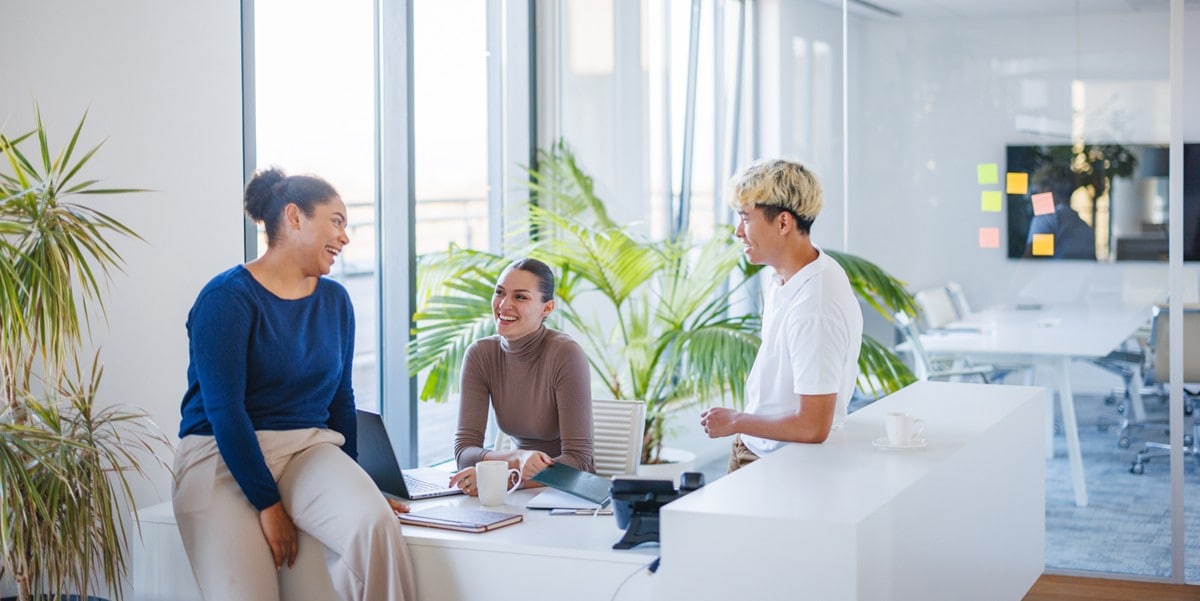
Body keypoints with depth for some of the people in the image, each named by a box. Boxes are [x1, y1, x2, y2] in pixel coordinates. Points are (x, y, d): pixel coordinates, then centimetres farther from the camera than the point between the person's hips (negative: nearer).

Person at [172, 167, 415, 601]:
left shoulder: (335, 300, 10)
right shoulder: (227, 297, -9)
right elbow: (224, 410, -14)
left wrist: (350, 487, 16)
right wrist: (268, 505, -17)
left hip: (309, 449, 4)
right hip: (223, 458, -4)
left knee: (376, 524, -27)